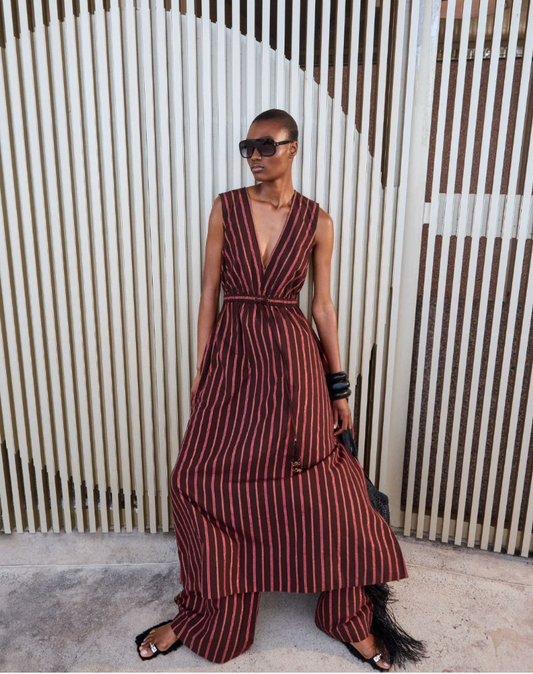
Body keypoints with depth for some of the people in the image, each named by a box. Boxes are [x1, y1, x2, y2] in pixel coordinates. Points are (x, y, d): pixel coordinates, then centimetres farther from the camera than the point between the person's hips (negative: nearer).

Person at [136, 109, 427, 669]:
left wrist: (339, 389, 5)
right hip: (232, 357, 1)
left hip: (293, 359, -1)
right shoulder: (226, 207, 3)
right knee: (205, 483, 2)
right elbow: (210, 292, 3)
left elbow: (322, 305, 4)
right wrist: (201, 369, 1)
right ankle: (202, 617, 26)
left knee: (320, 491, 5)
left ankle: (350, 618, 28)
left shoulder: (317, 221, 1)